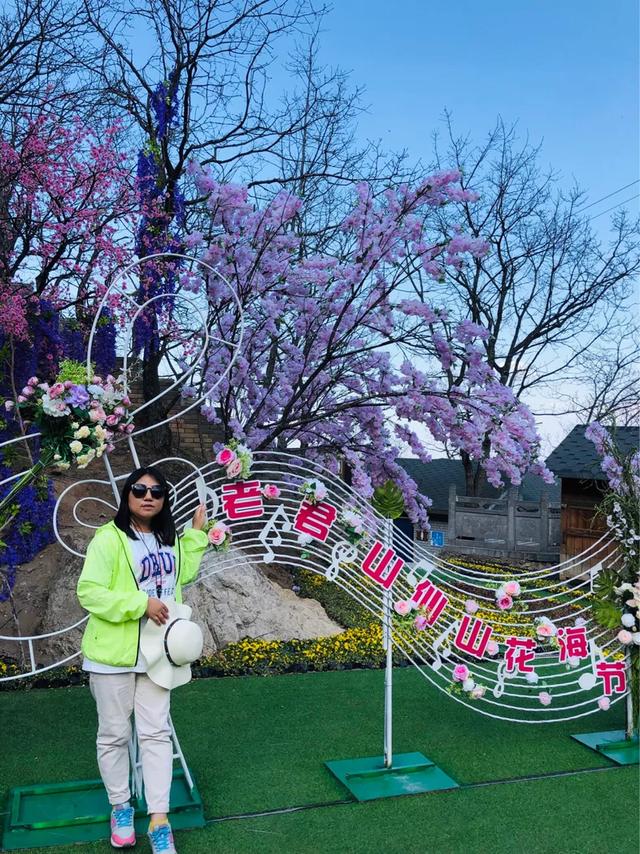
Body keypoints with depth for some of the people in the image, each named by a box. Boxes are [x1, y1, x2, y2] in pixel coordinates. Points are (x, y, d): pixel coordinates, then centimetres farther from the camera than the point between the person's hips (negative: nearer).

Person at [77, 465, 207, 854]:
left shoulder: (168, 539, 9)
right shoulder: (109, 538, -13)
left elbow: (183, 573, 24)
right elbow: (89, 592, -18)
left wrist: (197, 532, 18)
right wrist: (141, 604, -23)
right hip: (113, 653, -5)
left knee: (156, 733, 5)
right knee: (114, 734, 10)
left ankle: (159, 820, 12)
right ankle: (121, 807, 30)